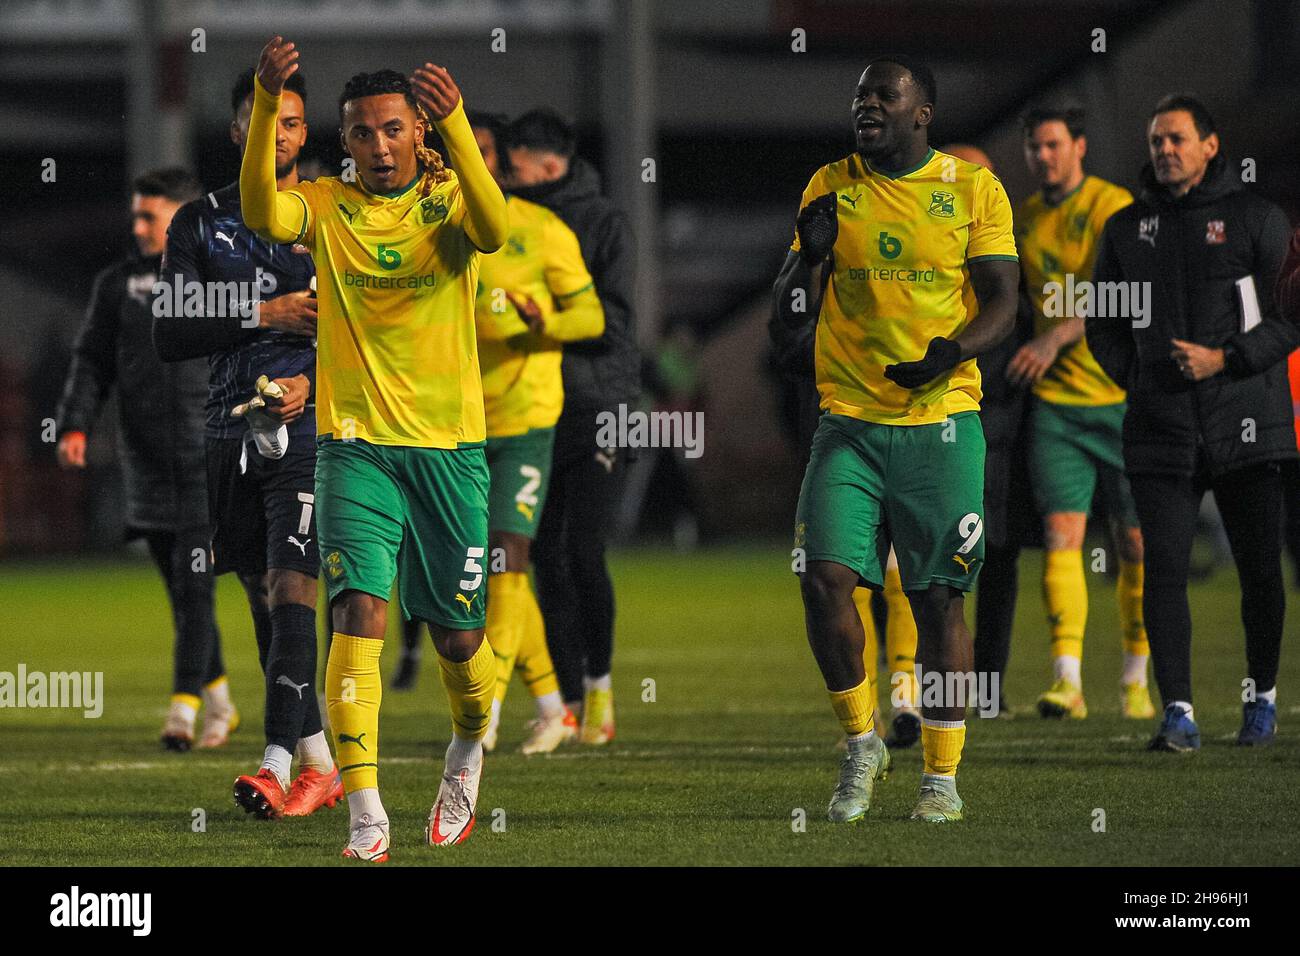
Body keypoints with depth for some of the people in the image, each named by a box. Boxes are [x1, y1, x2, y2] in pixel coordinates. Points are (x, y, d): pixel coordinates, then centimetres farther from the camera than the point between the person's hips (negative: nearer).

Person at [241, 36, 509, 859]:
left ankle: (469, 752, 41)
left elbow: (493, 229, -25)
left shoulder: (447, 200, 0)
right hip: (355, 445, 0)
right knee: (361, 613, -17)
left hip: (449, 446, 0)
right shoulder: (328, 206, 2)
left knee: (458, 638, 8)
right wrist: (266, 106, -36)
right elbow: (263, 214, -21)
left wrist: (455, 122, -40)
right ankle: (366, 814, -19)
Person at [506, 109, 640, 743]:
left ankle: (600, 683, 6)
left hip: (596, 405, -5)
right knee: (547, 560, 3)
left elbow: (612, 319, -12)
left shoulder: (604, 224, -3)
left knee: (585, 554, -11)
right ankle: (570, 700, 10)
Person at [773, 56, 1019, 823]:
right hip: (849, 423, 2)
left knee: (938, 598, 0)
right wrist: (811, 254, -11)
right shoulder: (832, 189, 8)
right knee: (826, 579, -12)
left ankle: (943, 775, 9)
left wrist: (954, 353, -20)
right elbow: (791, 313, 9)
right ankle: (862, 744, 8)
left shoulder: (973, 189, 2)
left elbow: (1002, 301, -1)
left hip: (941, 422, -2)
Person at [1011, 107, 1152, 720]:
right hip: (1055, 400, 3)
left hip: (1123, 395, -3)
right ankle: (1067, 680, -19)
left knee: (1134, 543, 3)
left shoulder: (1114, 209, -8)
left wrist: (1055, 338, -32)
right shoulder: (1022, 220, 10)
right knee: (1061, 532, -11)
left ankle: (1134, 680, 17)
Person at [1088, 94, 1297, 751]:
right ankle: (1178, 713, -10)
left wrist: (1227, 359, -12)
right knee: (1164, 569, -9)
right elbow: (1103, 321, 22)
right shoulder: (1128, 228, 13)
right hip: (1161, 426, 2)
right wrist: (1135, 376, 6)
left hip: (1245, 422, -2)